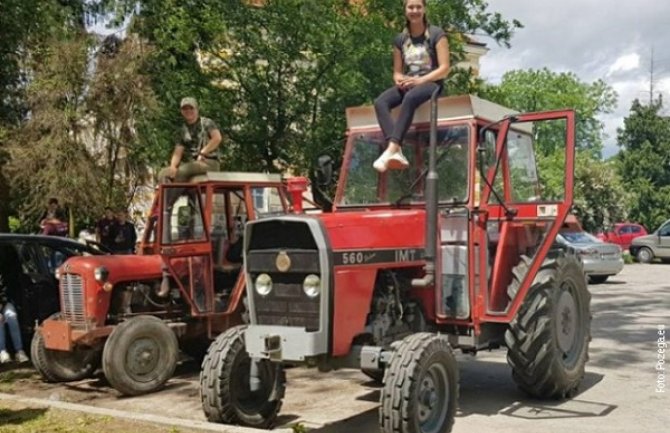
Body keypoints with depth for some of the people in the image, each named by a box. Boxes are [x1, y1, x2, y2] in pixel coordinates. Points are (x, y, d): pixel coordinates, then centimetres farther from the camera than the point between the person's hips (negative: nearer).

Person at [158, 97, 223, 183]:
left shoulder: (207, 123, 3)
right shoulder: (183, 131, 16)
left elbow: (217, 138, -15)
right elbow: (177, 153, 7)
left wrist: (202, 153, -17)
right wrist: (173, 167, -13)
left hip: (209, 162, -5)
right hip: (190, 163, 5)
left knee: (182, 170, -33)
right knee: (164, 174, -18)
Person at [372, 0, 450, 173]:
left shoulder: (436, 34, 2)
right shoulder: (400, 39, 15)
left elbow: (444, 69, -6)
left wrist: (419, 80, -18)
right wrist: (400, 80, -7)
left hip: (431, 84, -5)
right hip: (407, 85, 5)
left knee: (410, 98, -40)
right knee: (380, 102, -26)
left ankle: (391, 150, -48)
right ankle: (397, 153, -43)